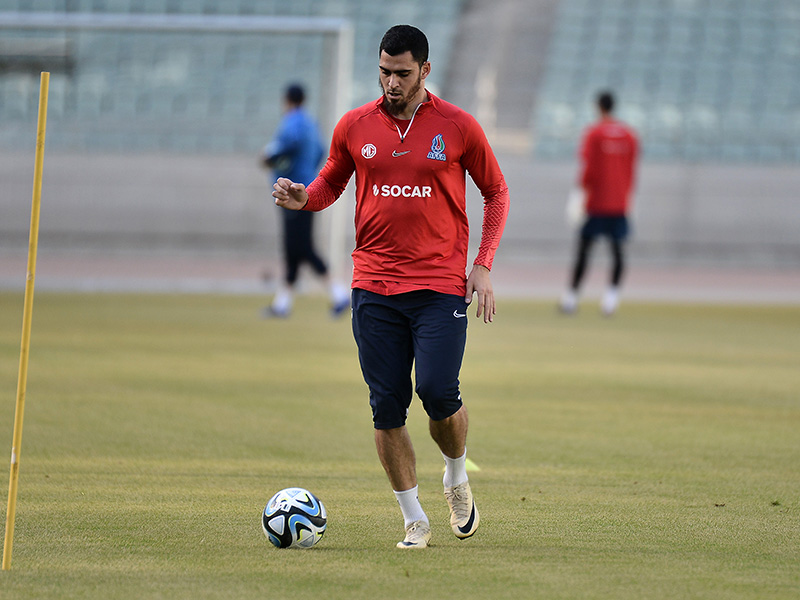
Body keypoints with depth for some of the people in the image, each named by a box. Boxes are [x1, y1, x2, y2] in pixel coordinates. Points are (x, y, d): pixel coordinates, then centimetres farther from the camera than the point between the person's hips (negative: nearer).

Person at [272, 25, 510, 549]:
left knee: (438, 394, -15)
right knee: (387, 407, -2)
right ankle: (415, 520, 10)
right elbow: (331, 185, 20)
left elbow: (496, 192, 9)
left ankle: (457, 478, 16)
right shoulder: (355, 127, 6)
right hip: (375, 285, 2)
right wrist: (303, 198, -4)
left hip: (440, 286, -2)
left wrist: (483, 265, 0)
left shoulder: (457, 126, 0)